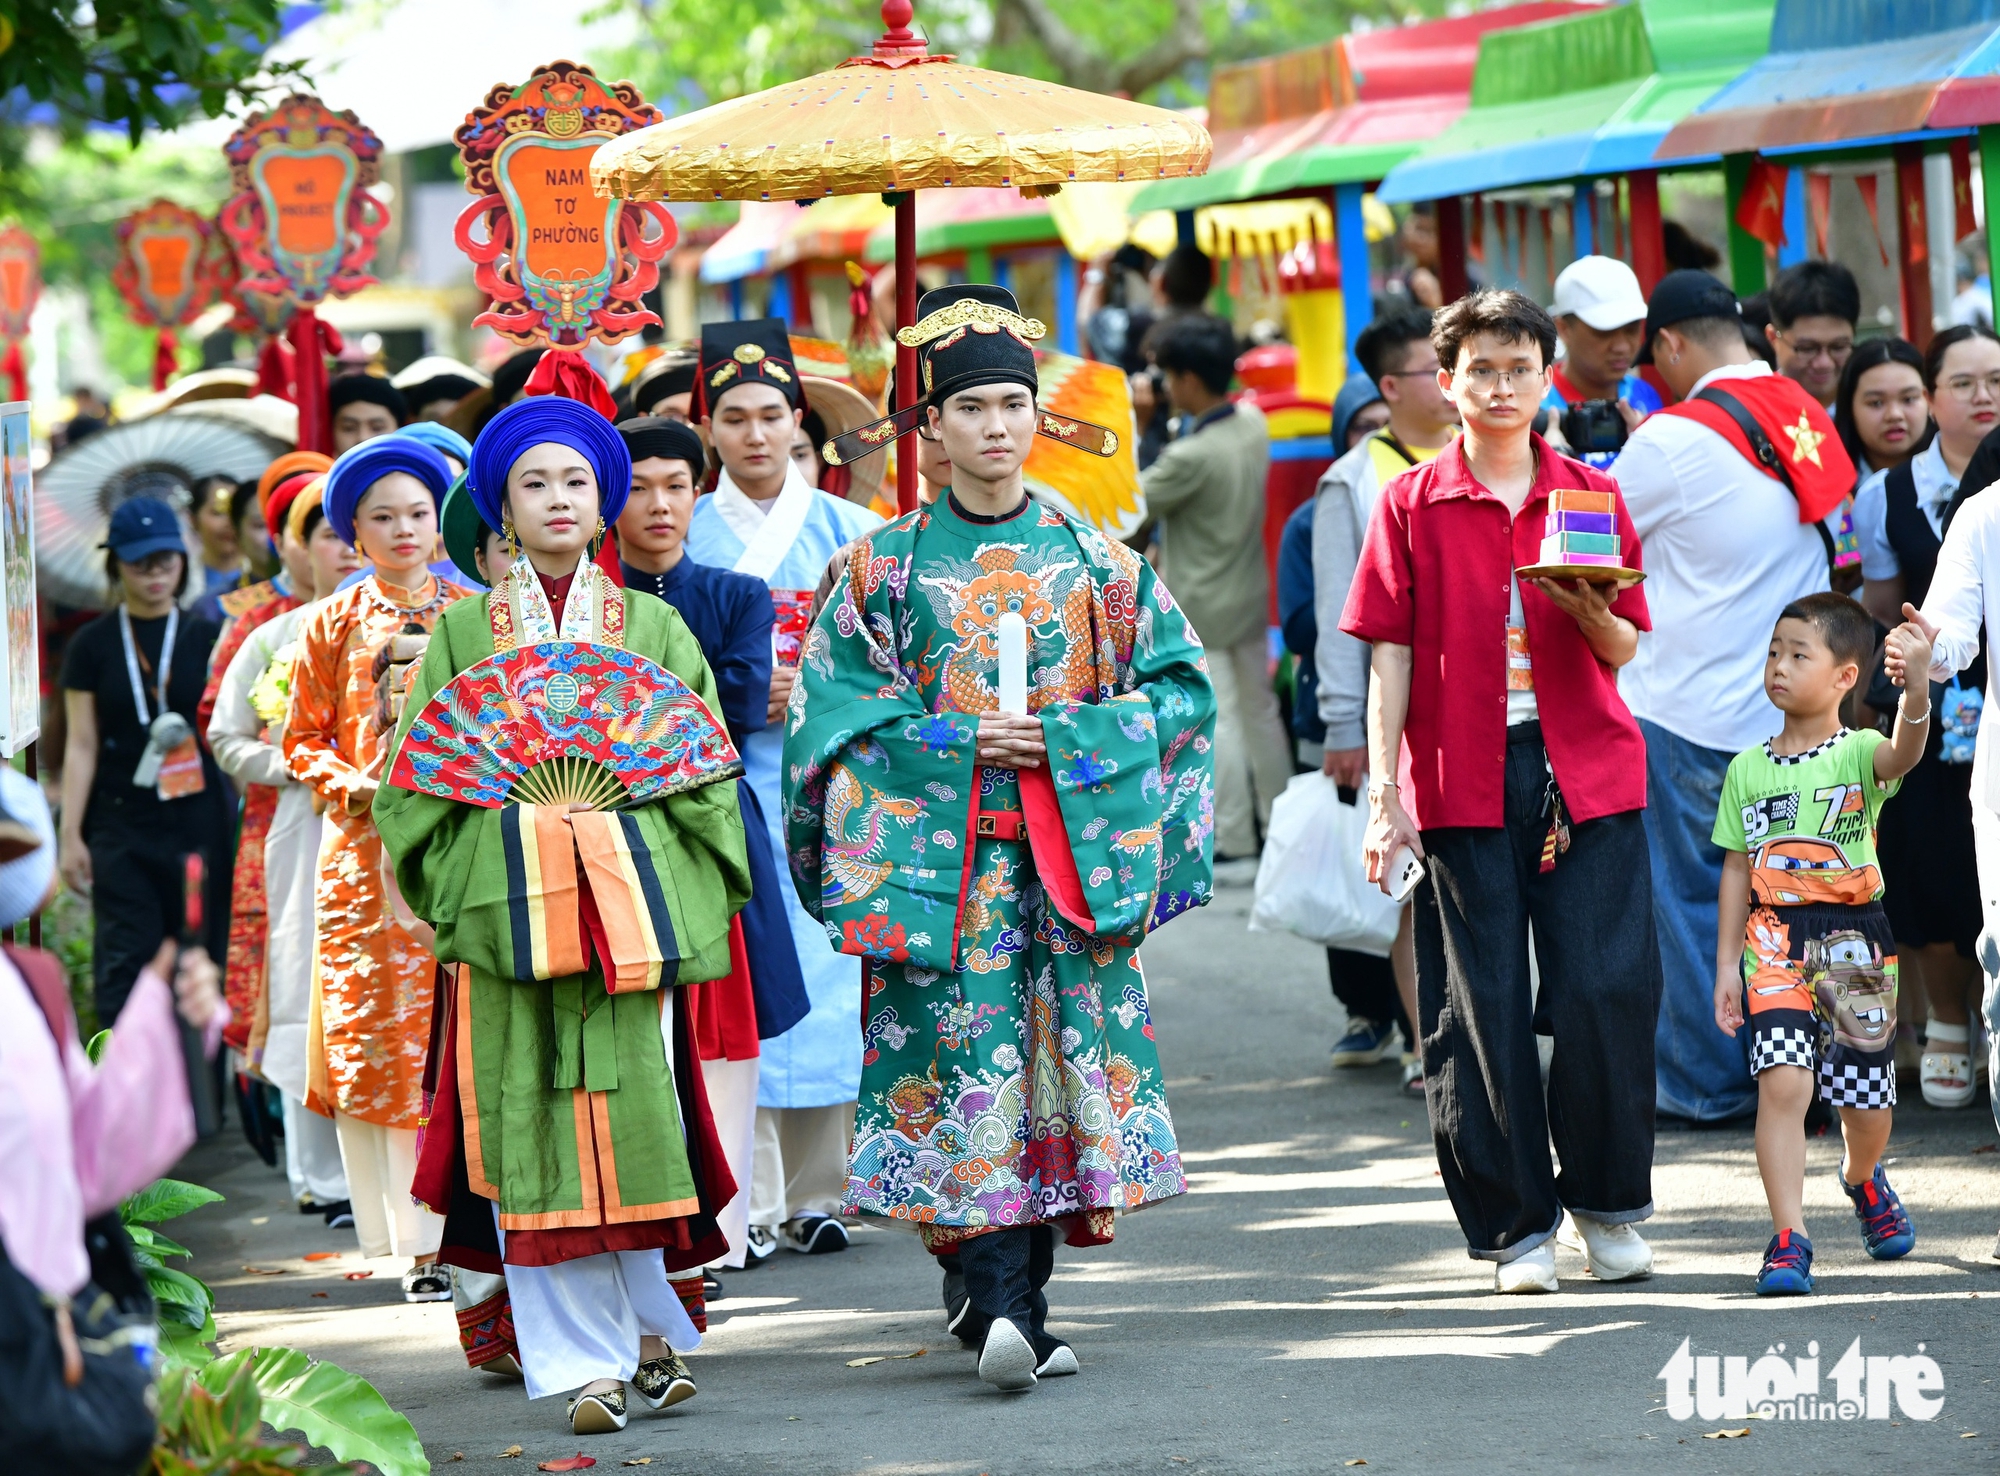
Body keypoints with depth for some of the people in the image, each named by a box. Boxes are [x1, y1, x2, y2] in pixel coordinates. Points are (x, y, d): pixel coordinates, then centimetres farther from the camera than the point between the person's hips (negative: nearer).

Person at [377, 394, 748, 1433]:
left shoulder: (653, 626, 14)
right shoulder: (464, 630, 12)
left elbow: (705, 763, 10)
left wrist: (694, 881, -1)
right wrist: (450, 887, -1)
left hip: (630, 893, 0)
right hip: (509, 904, 0)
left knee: (635, 1106, -5)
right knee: (531, 1120, -5)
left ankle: (650, 1327, 11)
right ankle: (585, 1360, -1)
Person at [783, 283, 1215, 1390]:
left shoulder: (1096, 556, 9)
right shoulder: (888, 565, 5)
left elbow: (1177, 685, 8)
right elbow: (834, 707, 3)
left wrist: (1063, 736, -7)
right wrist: (960, 738, -9)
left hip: (1078, 842, 2)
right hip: (937, 848, -2)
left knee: (1072, 1040, -3)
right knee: (968, 1053, -12)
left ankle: (1002, 1291, 6)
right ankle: (1005, 1307, -17)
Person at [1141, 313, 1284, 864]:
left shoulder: (1191, 457, -27)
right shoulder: (1253, 425, -3)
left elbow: (1133, 503, -15)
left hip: (1202, 607, -8)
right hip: (1251, 596, 8)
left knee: (1218, 718, -1)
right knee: (1259, 708, 17)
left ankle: (1233, 836, 3)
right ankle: (1278, 815, 27)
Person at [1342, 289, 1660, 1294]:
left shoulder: (1591, 496, 8)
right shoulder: (1412, 504, 4)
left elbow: (1624, 650, 8)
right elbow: (1391, 654, 2)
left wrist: (1589, 611, -15)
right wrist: (1383, 794, -3)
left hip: (1588, 773, 1)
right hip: (1462, 781, -1)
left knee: (1607, 991, -4)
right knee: (1481, 1006, 0)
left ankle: (1608, 1206, 13)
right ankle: (1517, 1225, 10)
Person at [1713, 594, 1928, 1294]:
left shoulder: (1858, 754, -5)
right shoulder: (1747, 770, 6)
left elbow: (1904, 752, -29)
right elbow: (1737, 871, 10)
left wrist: (1916, 686, -50)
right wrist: (1726, 964, 5)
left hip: (1855, 939, -1)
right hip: (1776, 939, 1)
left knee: (1865, 1099, 10)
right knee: (1782, 1080, -18)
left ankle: (1863, 1178, 45)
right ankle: (1789, 1239, -15)